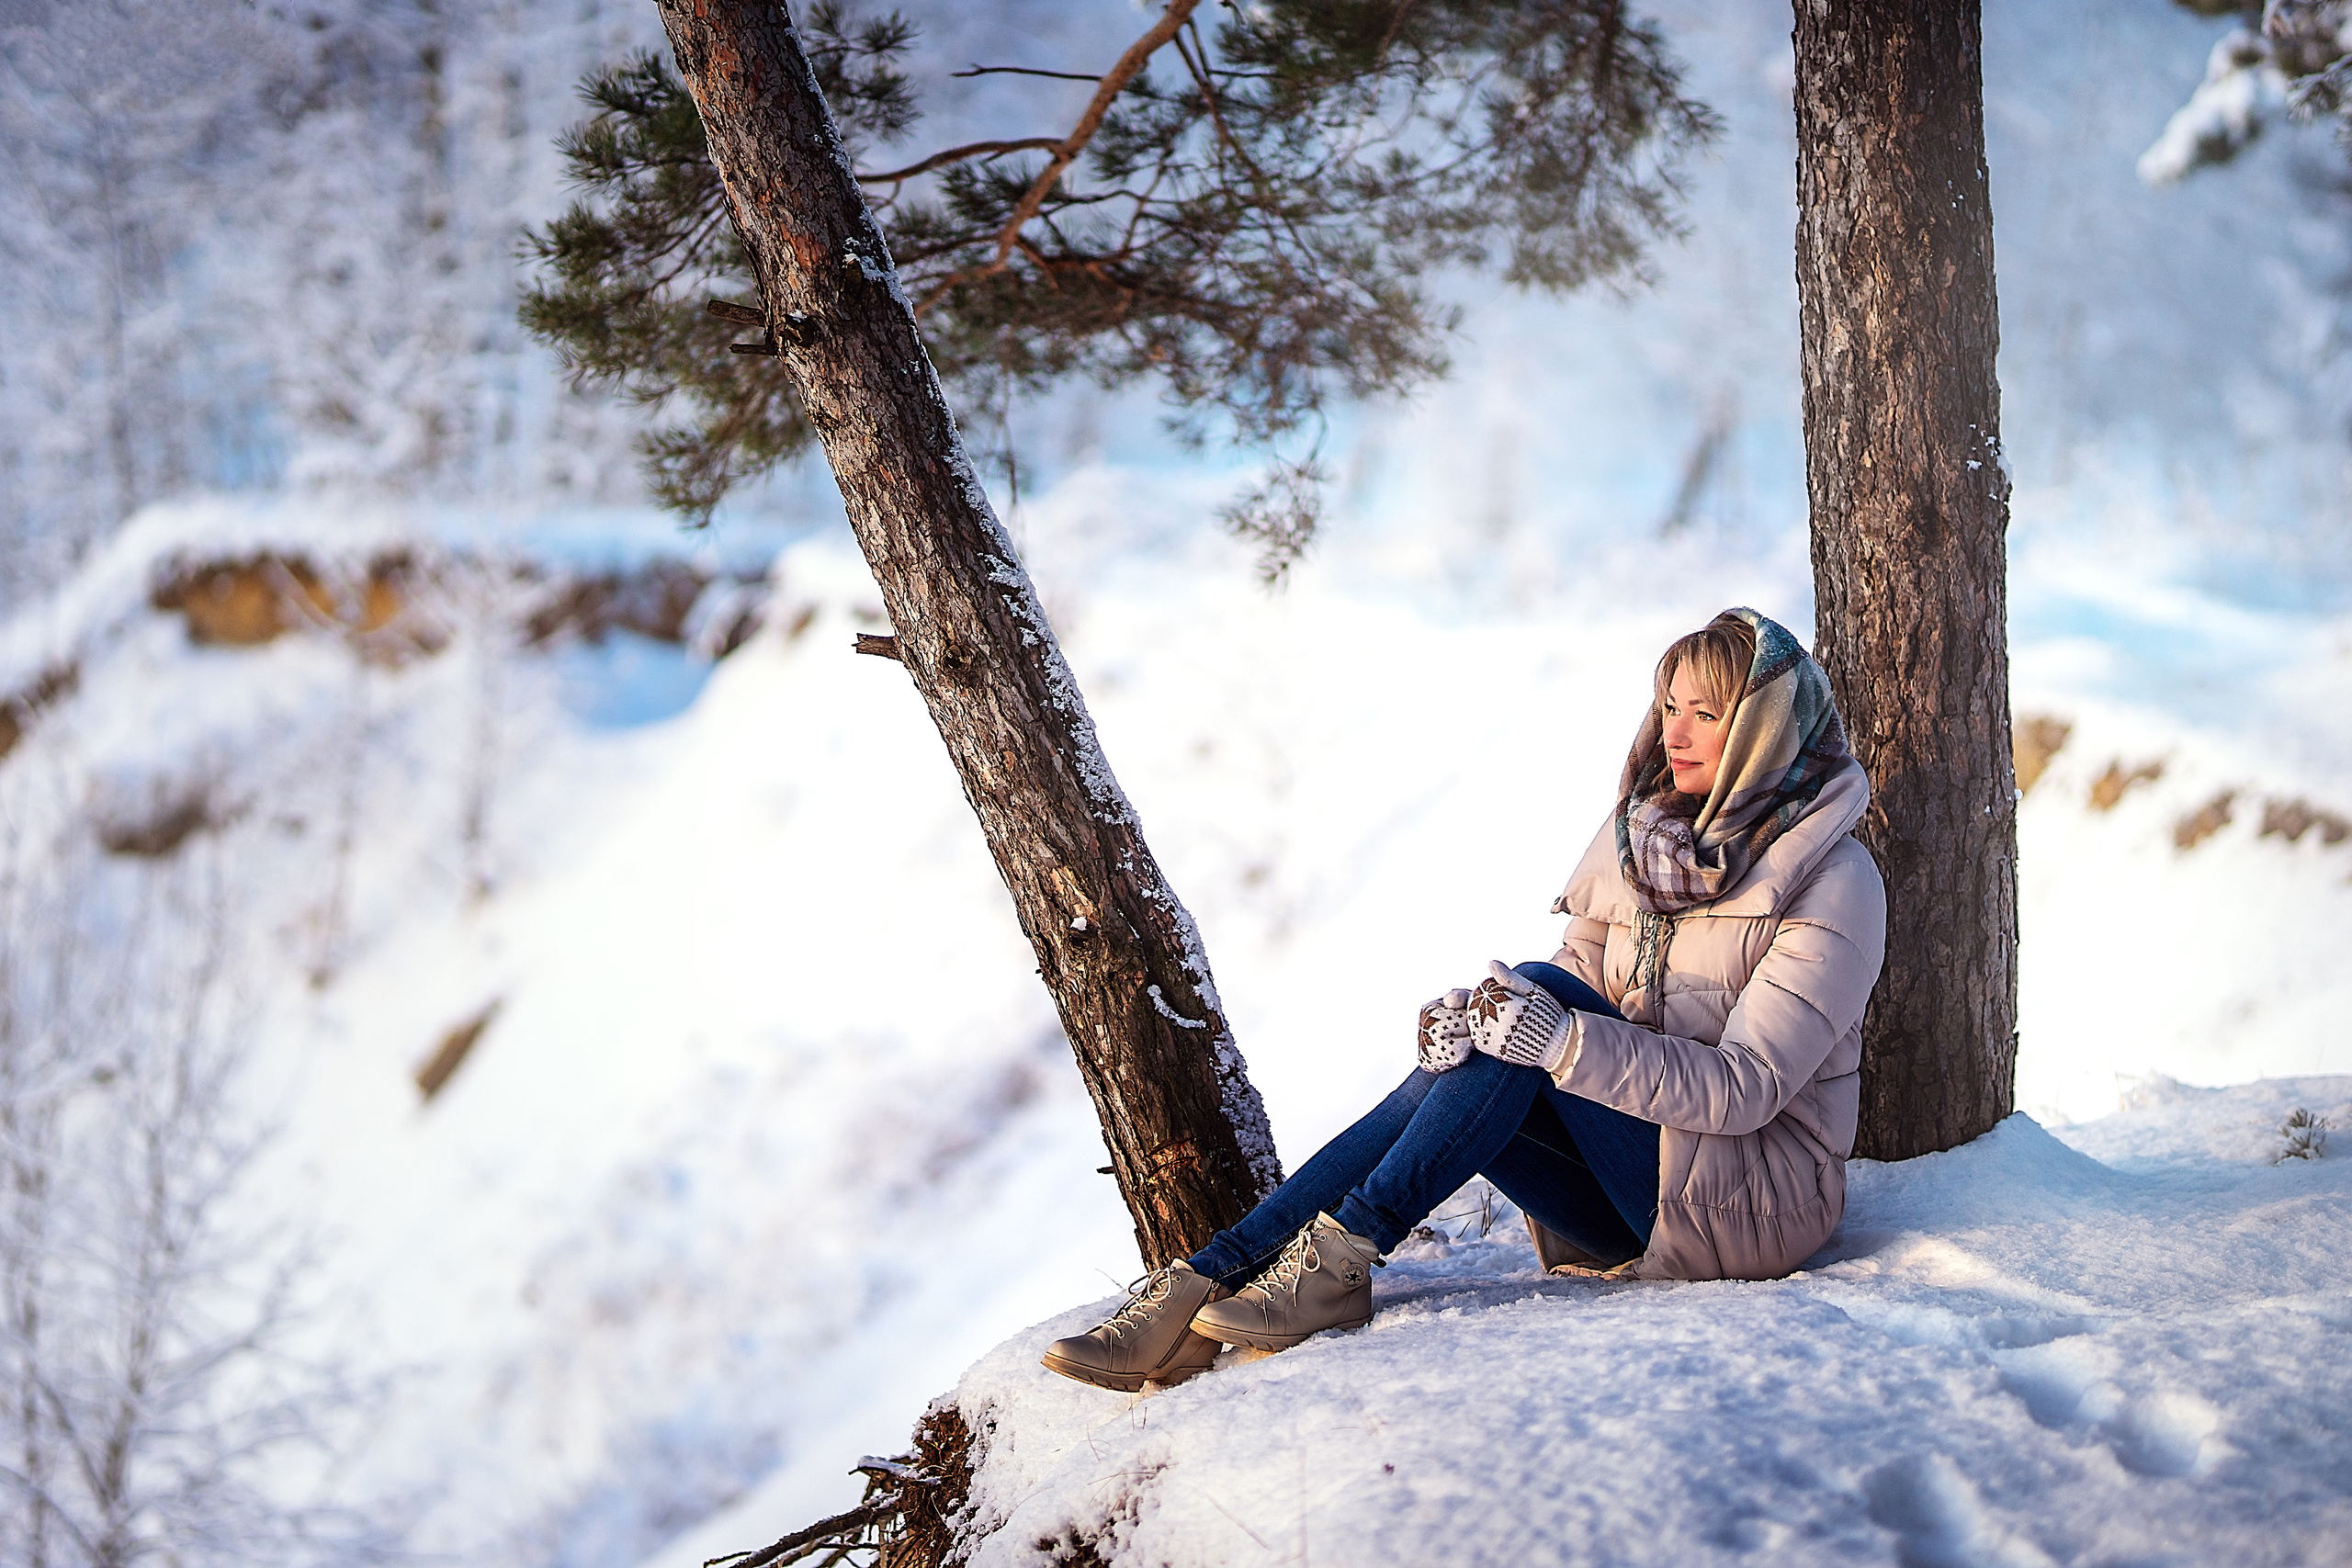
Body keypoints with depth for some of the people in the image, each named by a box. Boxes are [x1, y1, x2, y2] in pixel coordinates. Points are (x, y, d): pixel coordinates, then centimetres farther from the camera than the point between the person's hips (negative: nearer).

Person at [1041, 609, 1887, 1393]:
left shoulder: (1832, 882, -11)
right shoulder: (1638, 837, 9)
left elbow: (1746, 1087, -21)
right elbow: (1577, 992, 3)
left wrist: (1560, 1036, -33)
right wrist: (1473, 1014, -21)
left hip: (1763, 1195, -6)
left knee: (1543, 993, -25)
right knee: (1468, 1047, -21)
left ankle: (1341, 1256, -27)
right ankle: (1197, 1289, -28)